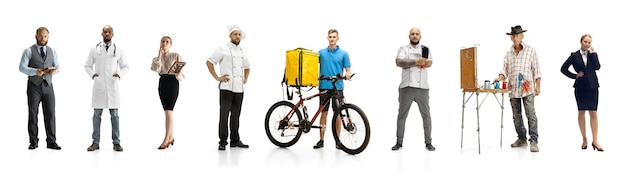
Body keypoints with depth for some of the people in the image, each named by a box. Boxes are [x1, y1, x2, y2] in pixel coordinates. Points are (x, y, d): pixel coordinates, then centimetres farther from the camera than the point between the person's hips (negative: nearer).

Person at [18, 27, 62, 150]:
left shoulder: (52, 51, 13)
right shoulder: (29, 51, 1)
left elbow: (57, 67, 10)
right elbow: (22, 67, -7)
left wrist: (54, 70, -15)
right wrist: (35, 71, -23)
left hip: (48, 85, 3)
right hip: (34, 85, -3)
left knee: (50, 113, -1)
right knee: (33, 113, 1)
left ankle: (51, 142, 3)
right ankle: (33, 142, 8)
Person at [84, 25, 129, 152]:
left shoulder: (118, 50, 7)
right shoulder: (94, 50, 8)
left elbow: (125, 66, 13)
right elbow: (87, 65, 15)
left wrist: (119, 74, -4)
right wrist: (92, 74, -2)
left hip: (113, 86, 0)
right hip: (99, 86, 0)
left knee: (114, 114, 1)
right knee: (97, 114, 2)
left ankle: (116, 142, 4)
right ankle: (95, 142, 7)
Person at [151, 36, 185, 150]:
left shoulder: (176, 56, 4)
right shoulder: (157, 58, 14)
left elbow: (180, 71, 2)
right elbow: (156, 69, -5)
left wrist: (178, 74, -19)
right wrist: (160, 56, -5)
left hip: (173, 82, -5)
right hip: (162, 82, 5)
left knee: (169, 110, -13)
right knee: (168, 111, 8)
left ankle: (166, 139, -15)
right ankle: (171, 137, 17)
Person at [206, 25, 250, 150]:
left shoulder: (242, 52, 17)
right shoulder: (223, 49, -2)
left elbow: (247, 67, 32)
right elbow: (209, 62, -4)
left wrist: (246, 78, 17)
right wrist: (217, 77, -7)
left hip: (239, 88, 6)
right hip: (226, 87, -6)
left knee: (236, 115, 10)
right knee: (224, 115, -5)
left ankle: (235, 140, 17)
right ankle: (222, 142, -1)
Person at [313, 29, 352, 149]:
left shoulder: (343, 54, 4)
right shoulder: (321, 52, 8)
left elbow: (348, 70, 1)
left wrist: (348, 75, -20)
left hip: (337, 87, -1)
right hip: (324, 87, 1)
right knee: (324, 113, 4)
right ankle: (321, 140, 9)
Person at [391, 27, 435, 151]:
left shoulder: (425, 49, 13)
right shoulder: (403, 49, 9)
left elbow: (430, 63, -4)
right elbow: (398, 62, -9)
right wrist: (416, 62, -20)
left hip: (422, 87, 1)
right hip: (406, 86, -1)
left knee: (426, 114, 1)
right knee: (402, 114, 3)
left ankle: (428, 142, 8)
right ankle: (399, 142, 9)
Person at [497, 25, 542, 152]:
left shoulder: (531, 50, 3)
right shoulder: (508, 53, 11)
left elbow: (536, 69, 2)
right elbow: (505, 70, 9)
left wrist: (538, 86, -4)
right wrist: (500, 77, -12)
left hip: (527, 88, -4)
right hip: (513, 89, 4)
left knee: (530, 114, -11)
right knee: (516, 116, 9)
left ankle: (534, 141, -11)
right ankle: (522, 139, 20)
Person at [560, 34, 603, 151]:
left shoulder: (592, 54, 6)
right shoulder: (574, 55, 2)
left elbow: (597, 67, -9)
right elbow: (563, 68, 4)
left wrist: (593, 53, -9)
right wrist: (575, 75, -4)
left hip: (592, 86, 0)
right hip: (580, 86, 0)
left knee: (593, 113, -4)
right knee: (581, 112, 6)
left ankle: (595, 141, -4)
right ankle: (584, 139, 15)